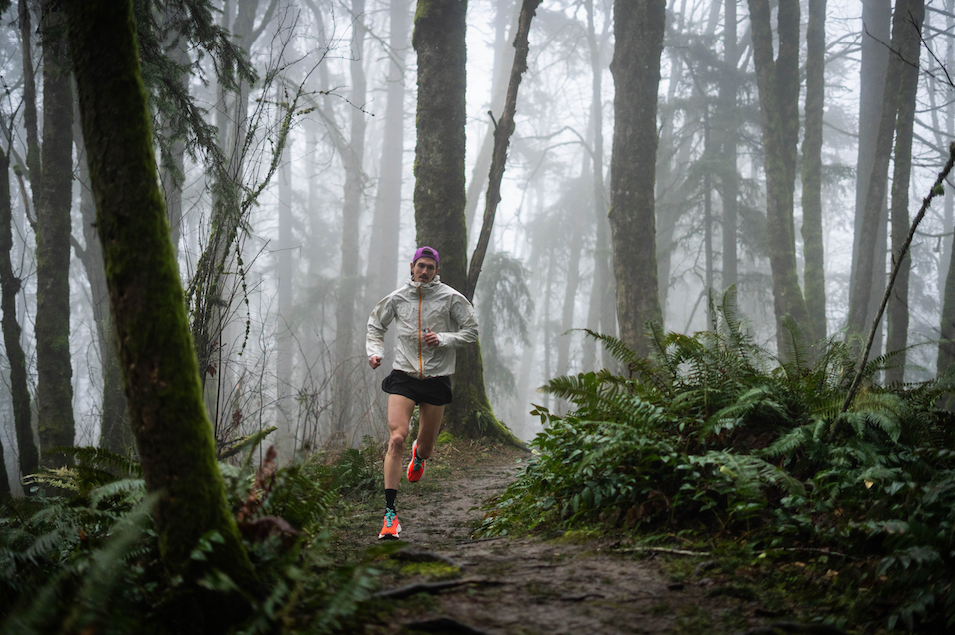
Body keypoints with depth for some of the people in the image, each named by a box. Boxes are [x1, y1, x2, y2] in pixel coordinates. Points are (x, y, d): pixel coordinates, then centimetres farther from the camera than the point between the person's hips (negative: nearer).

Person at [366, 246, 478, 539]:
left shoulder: (450, 298, -2)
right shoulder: (397, 298, 3)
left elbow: (471, 330, 3)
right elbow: (375, 326, 18)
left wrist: (443, 339, -13)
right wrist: (374, 351, 0)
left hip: (436, 379, 0)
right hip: (403, 375, 0)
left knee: (426, 448, 10)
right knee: (397, 438, -19)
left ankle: (419, 453, 53)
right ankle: (390, 512, -18)